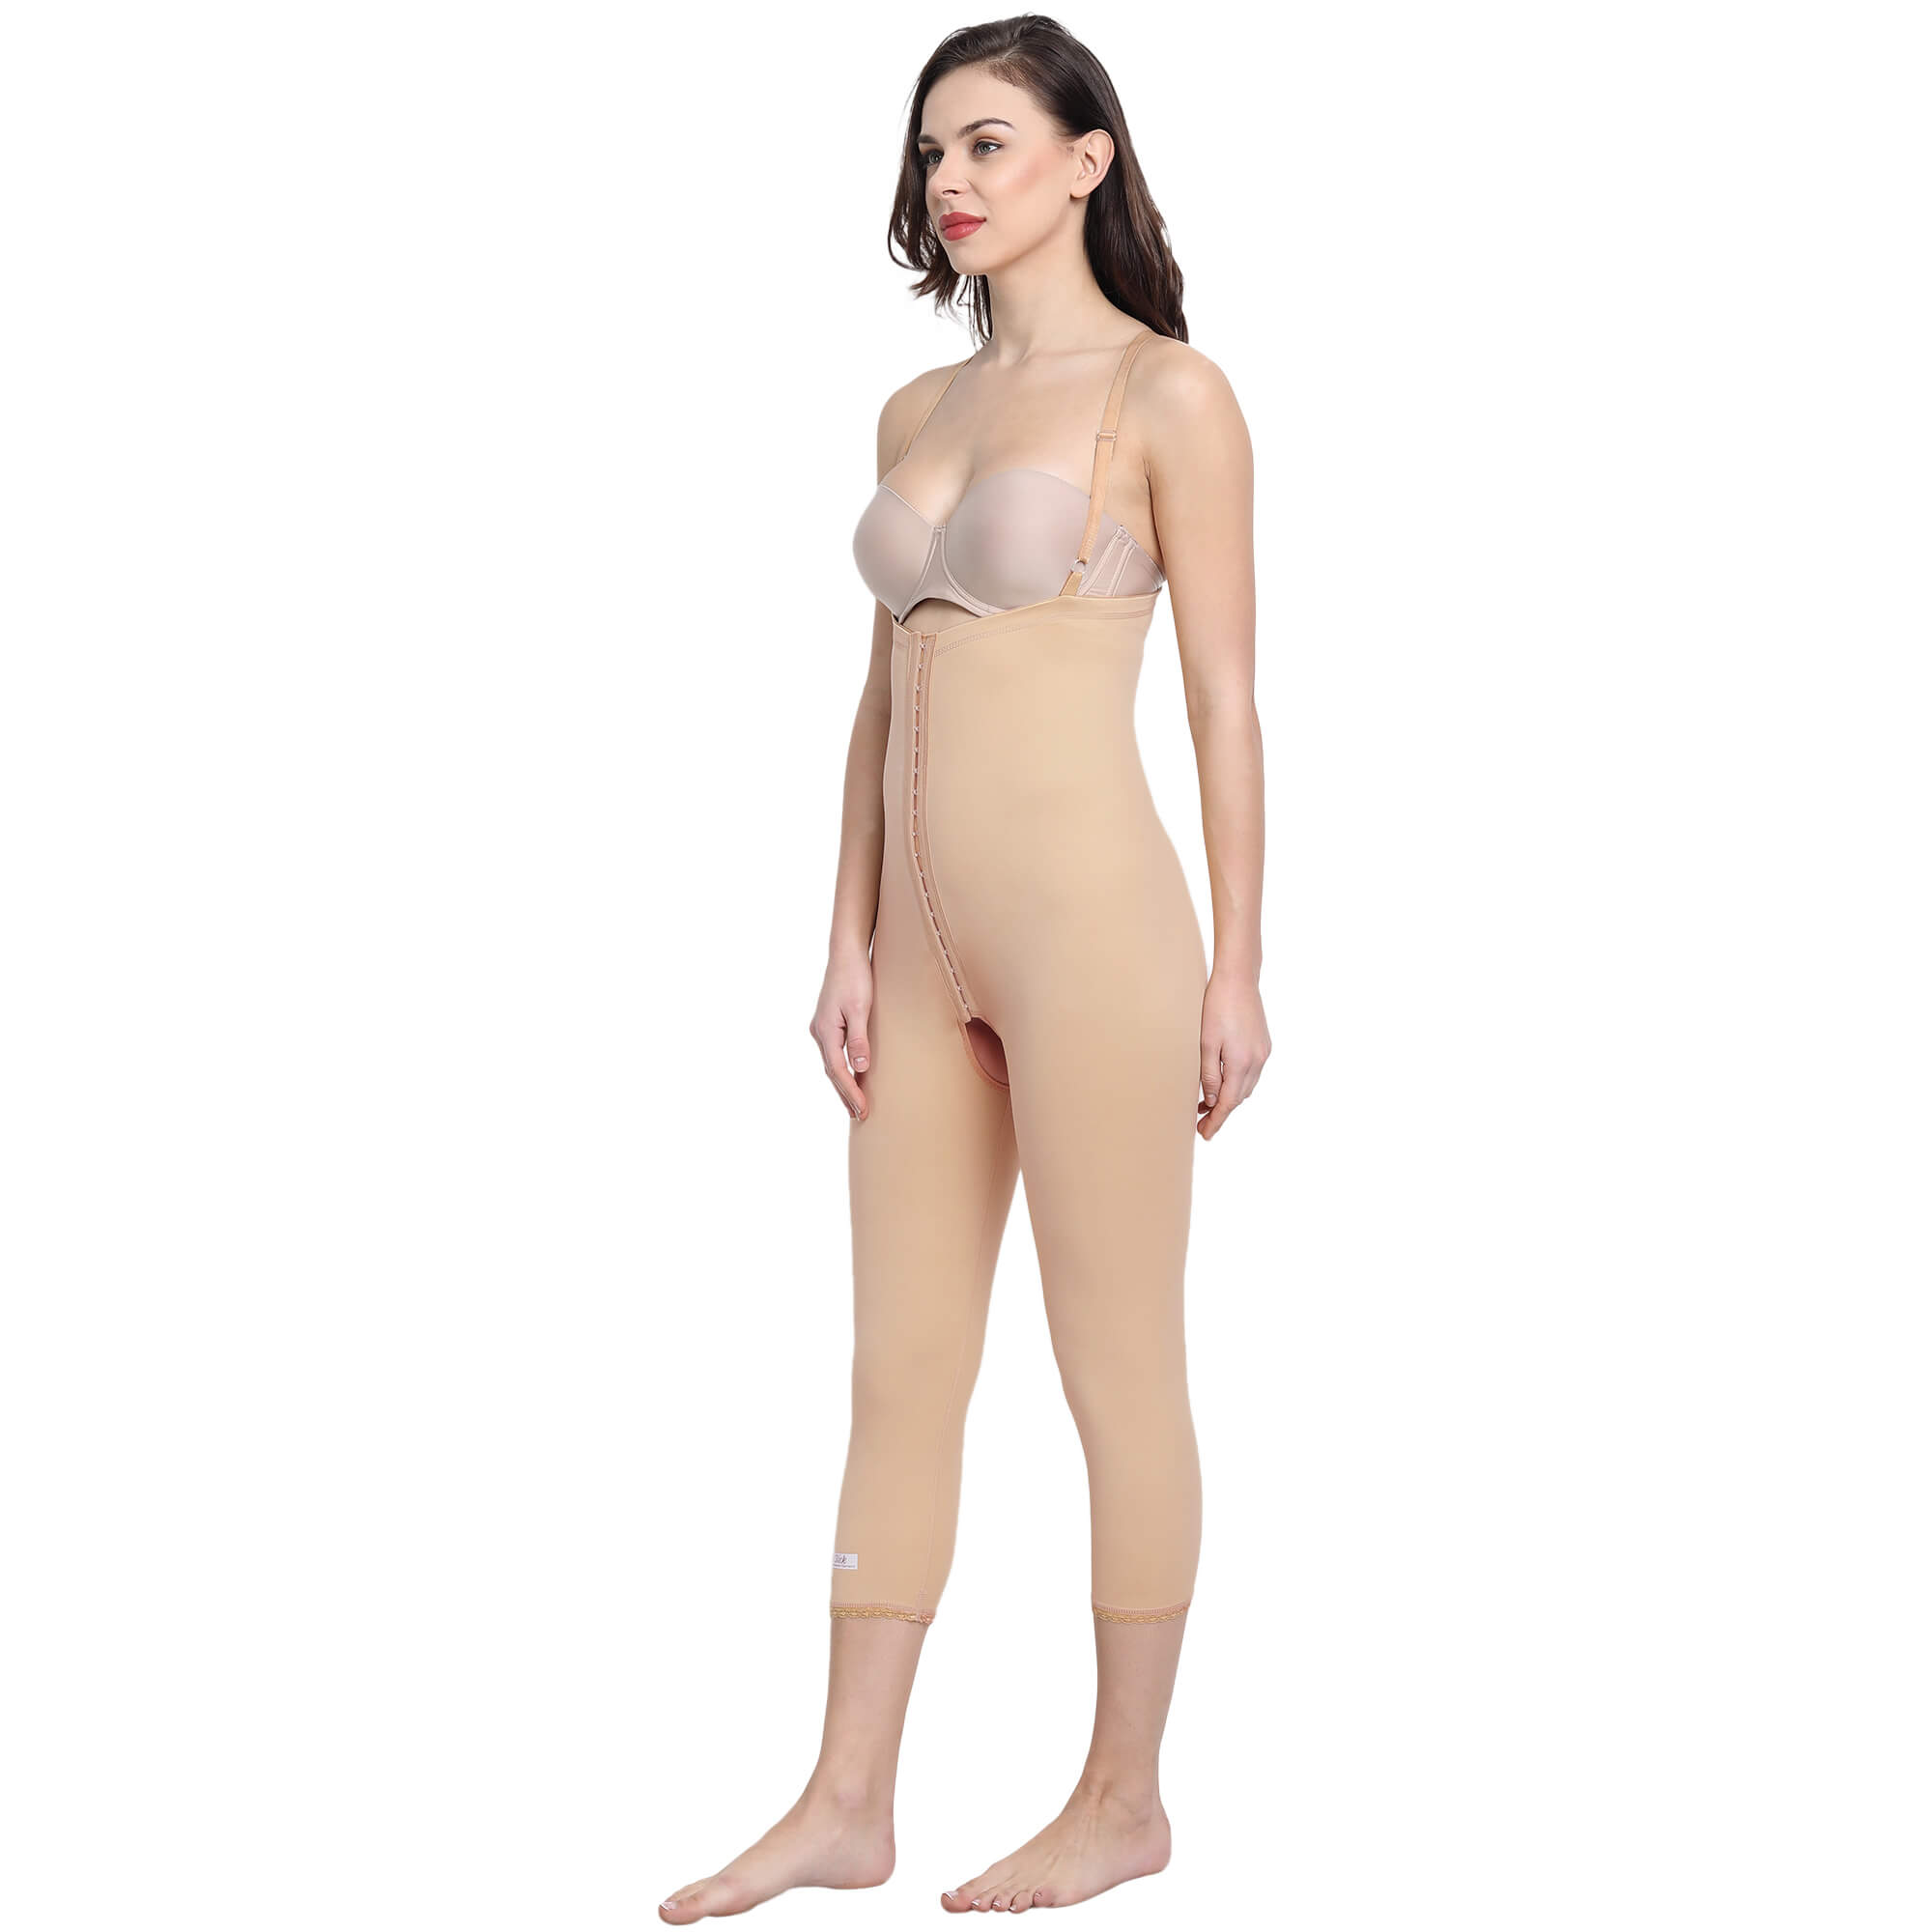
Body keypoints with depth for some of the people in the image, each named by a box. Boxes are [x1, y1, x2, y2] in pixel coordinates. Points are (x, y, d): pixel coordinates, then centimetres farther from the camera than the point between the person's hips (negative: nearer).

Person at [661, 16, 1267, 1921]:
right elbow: (886, 691, 16)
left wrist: (1235, 964, -8)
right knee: (897, 1369, 11)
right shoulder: (918, 412, 15)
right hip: (924, 945, 7)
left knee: (1119, 1373, 3)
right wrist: (849, 942, 10)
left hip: (1087, 922, -7)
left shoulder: (1168, 392, -4)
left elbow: (1224, 695, -6)